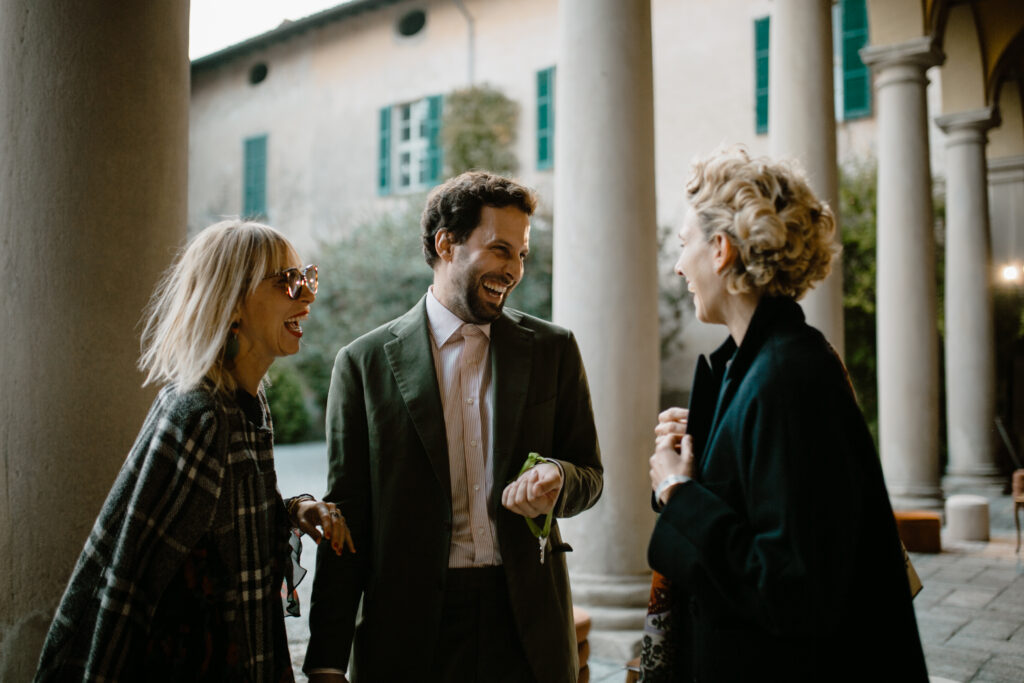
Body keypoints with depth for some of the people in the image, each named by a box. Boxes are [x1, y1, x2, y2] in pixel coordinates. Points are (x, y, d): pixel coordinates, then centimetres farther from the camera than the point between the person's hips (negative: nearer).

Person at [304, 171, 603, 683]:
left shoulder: (552, 349, 5)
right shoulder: (365, 362, -1)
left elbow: (589, 475, 9)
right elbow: (347, 515, 0)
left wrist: (556, 480, -16)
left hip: (528, 628, 2)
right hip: (410, 637, -1)